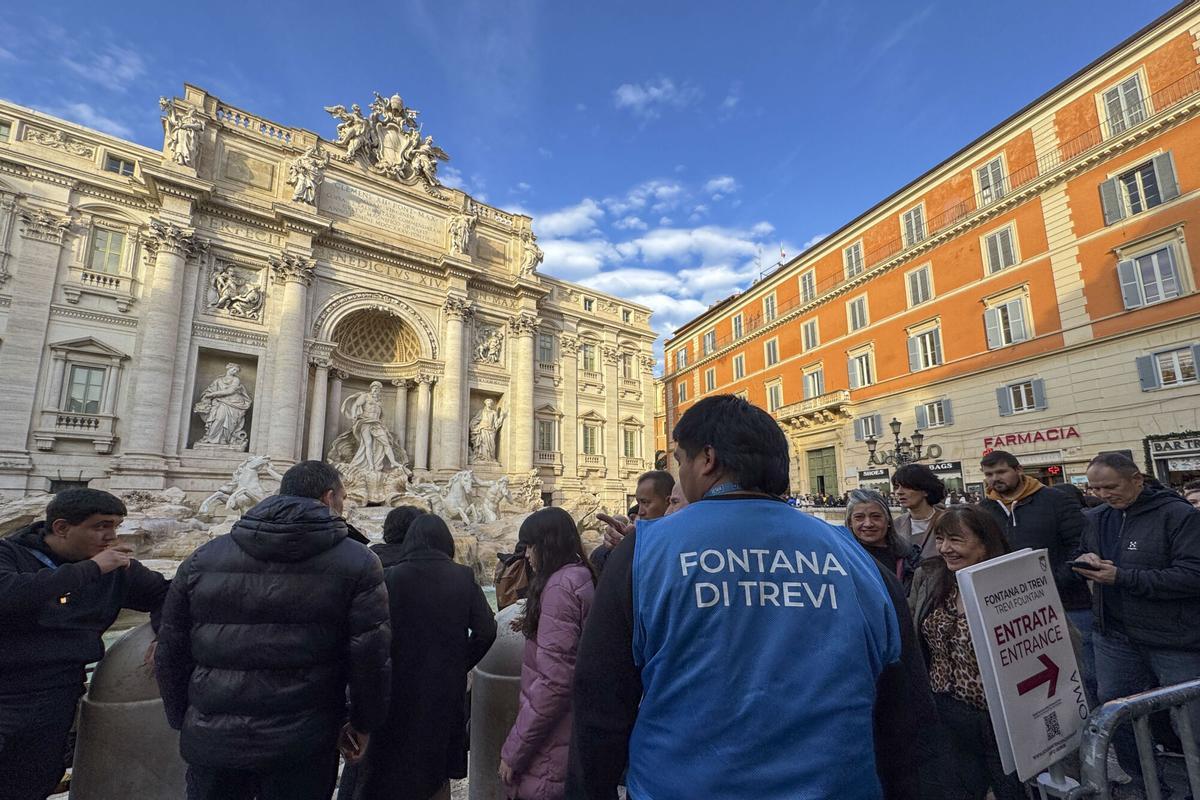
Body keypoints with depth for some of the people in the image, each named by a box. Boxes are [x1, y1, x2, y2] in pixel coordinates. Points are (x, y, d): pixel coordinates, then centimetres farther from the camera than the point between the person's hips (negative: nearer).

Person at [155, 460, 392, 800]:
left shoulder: (204, 558, 4)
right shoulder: (357, 564, -8)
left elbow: (170, 653, 9)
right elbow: (371, 655, -10)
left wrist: (185, 722, 22)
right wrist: (362, 723, 6)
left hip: (211, 740, 3)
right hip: (302, 747, -2)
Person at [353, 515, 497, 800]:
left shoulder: (390, 577, -11)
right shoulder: (464, 578, -7)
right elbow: (486, 631, -10)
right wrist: (459, 666, 3)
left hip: (399, 687, -1)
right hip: (447, 689, 2)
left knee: (394, 770, 16)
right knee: (437, 770, 21)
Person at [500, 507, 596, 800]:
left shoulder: (559, 585, -22)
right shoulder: (581, 578, 7)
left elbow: (555, 681, -25)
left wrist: (513, 750, -17)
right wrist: (533, 626, 11)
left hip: (551, 750, -9)